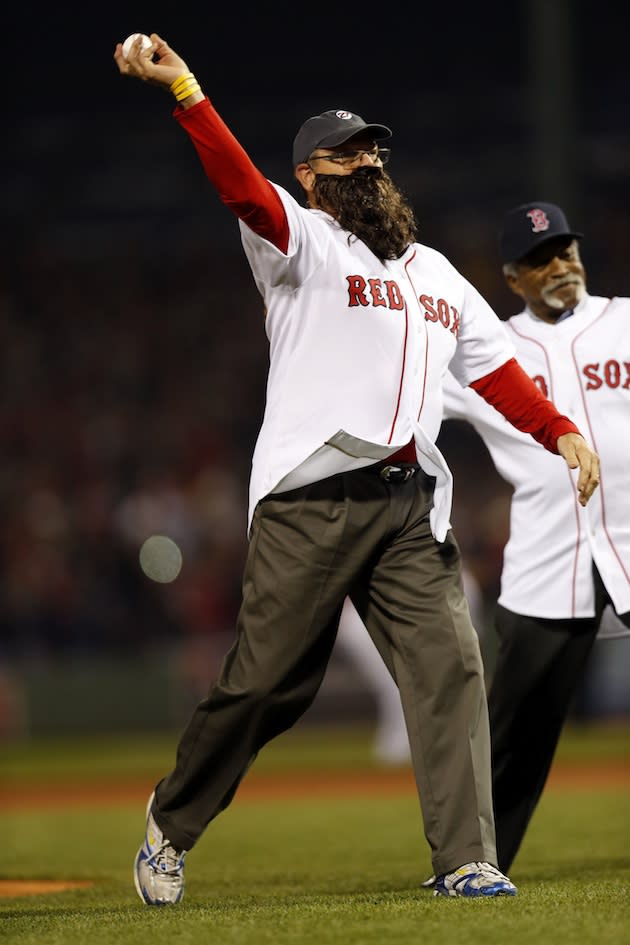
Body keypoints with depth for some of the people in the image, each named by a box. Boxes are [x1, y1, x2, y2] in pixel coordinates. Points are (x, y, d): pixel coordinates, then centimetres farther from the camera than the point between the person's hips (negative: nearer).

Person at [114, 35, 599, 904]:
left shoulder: (435, 272, 25)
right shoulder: (302, 244, 4)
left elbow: (495, 368, 24)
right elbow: (241, 186, -14)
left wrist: (561, 433, 9)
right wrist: (181, 89, -29)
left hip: (412, 505, 5)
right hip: (312, 501, -5)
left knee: (450, 665, -8)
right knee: (263, 679, -3)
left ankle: (465, 861, -6)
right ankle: (172, 820, 18)